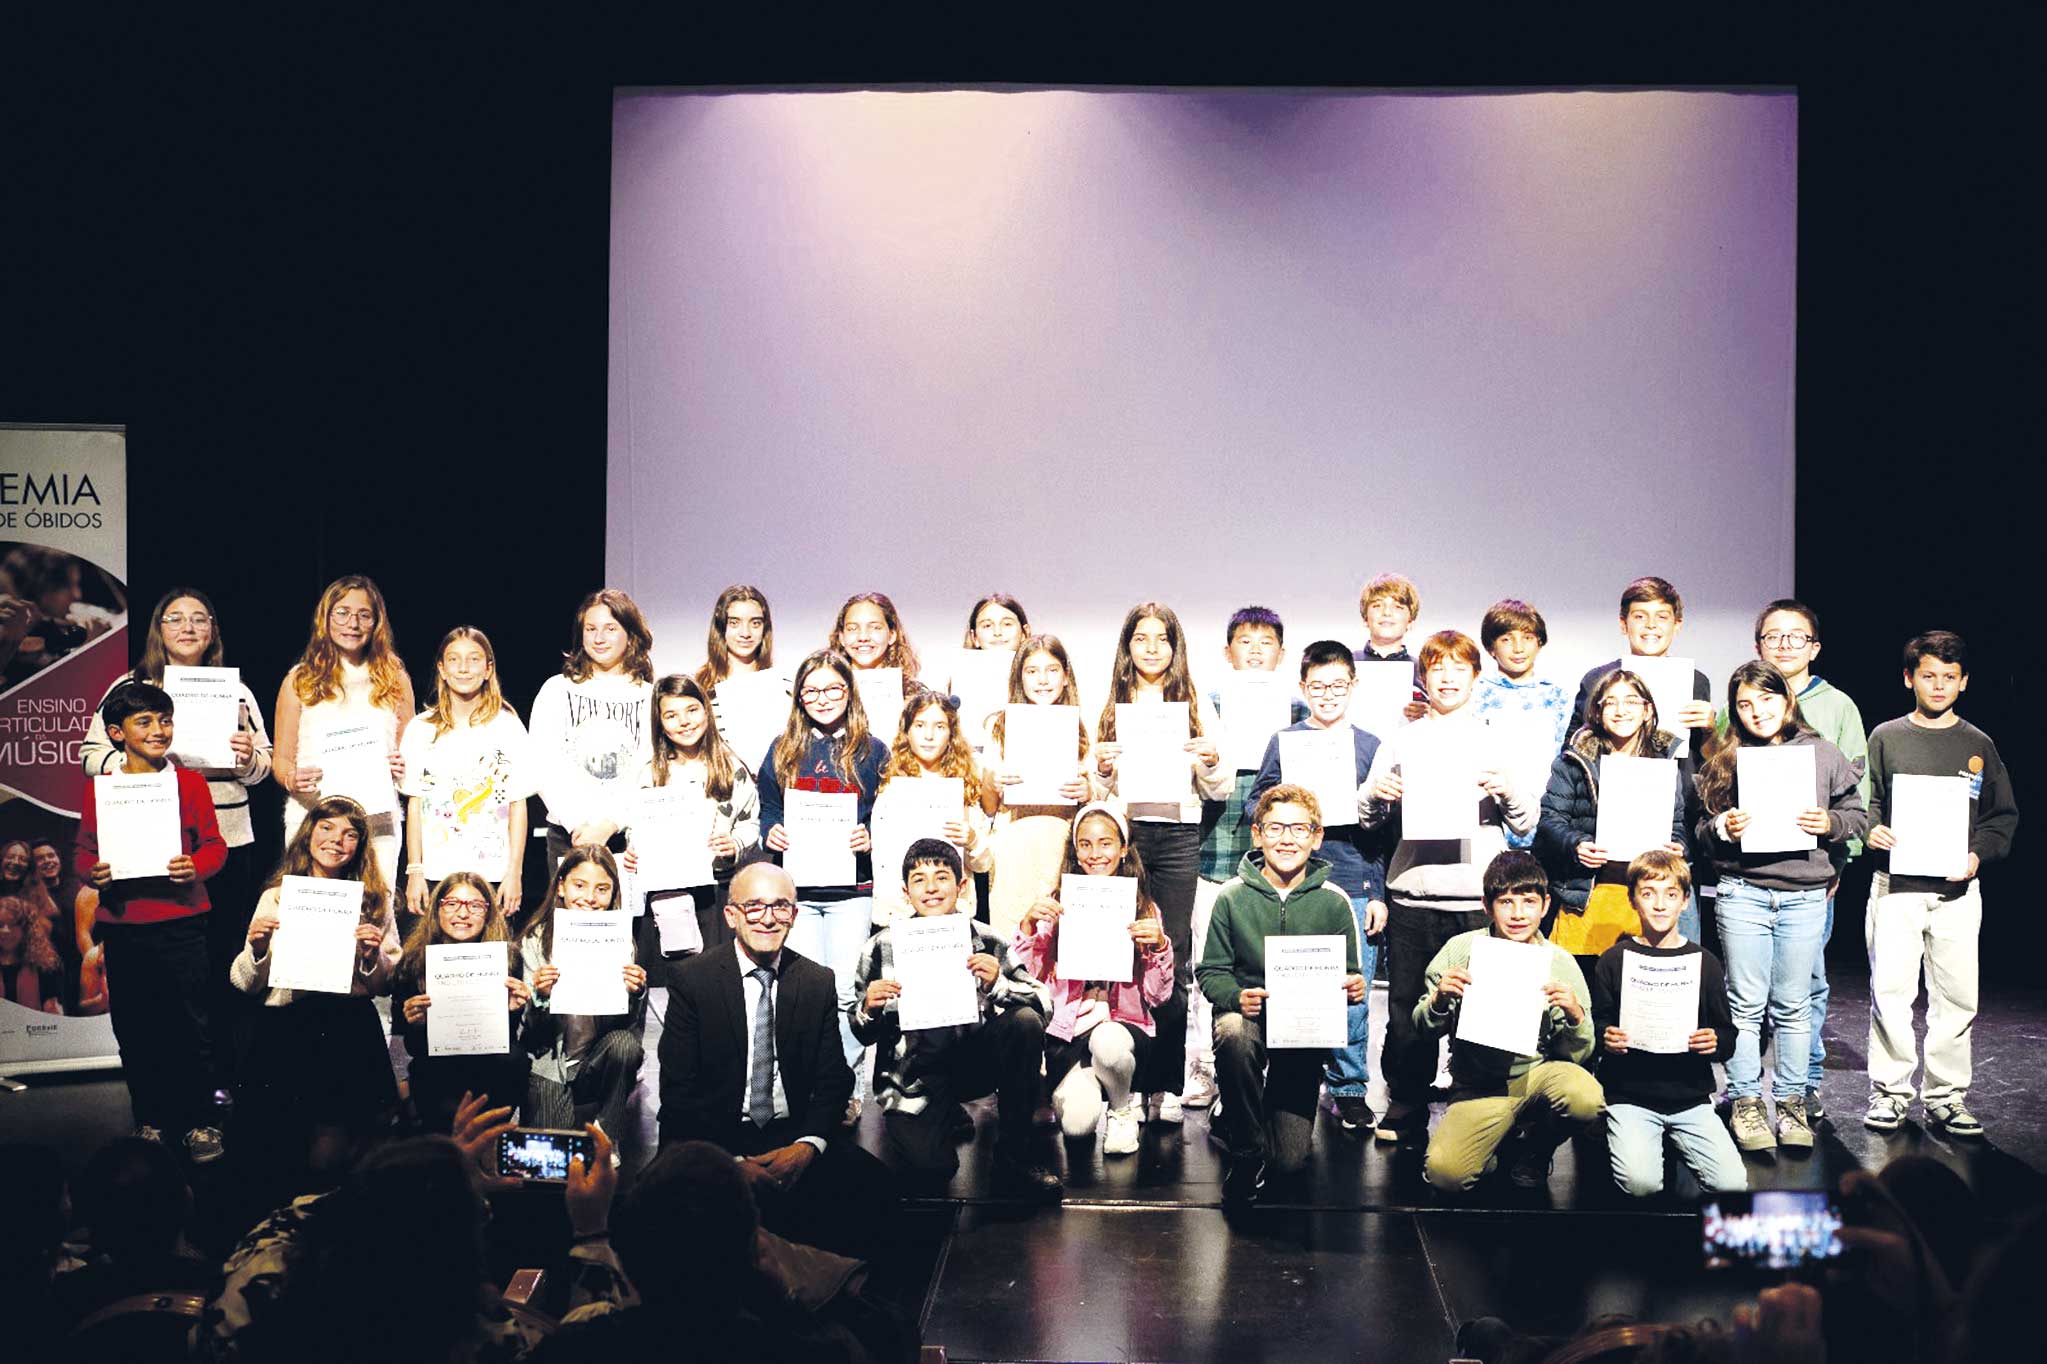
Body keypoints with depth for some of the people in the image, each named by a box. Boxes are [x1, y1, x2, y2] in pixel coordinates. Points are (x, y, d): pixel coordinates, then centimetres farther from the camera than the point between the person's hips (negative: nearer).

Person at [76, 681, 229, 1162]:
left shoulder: (189, 781, 1)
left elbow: (214, 844, 2)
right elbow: (85, 849, 9)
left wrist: (195, 866, -18)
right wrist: (93, 873, -12)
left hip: (181, 922, -2)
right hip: (123, 926, 2)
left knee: (189, 1027, 1)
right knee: (134, 1030, 10)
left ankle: (199, 1121, 12)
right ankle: (149, 1119, 24)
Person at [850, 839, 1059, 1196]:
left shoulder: (985, 941, -4)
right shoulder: (882, 947, -4)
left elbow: (1043, 1002, -10)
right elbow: (863, 1034, 2)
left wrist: (997, 984, -28)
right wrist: (869, 1010, -21)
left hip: (974, 1060, 2)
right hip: (913, 1075, -2)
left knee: (1025, 1021, -26)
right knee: (931, 1167, -26)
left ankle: (1014, 1155, -10)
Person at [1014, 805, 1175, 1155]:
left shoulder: (1145, 910, 7)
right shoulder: (1059, 905, 6)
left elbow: (1158, 995, 4)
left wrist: (1160, 945, -12)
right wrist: (1028, 925, -13)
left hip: (1125, 1024, 0)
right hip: (1069, 1027, 0)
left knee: (1107, 1041, -37)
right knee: (1077, 1124, -26)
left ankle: (1123, 1107, -3)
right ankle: (1069, 1091, 14)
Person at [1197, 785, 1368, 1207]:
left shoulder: (1334, 903, -2)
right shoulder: (1233, 897, -4)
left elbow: (1348, 977, 6)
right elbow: (1210, 971, 0)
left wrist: (1353, 988, -20)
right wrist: (1236, 997, -23)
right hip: (1248, 1013, -1)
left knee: (1291, 1160, -6)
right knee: (1234, 1035, -40)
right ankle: (1246, 1152, -16)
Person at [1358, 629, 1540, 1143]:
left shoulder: (1495, 743, 10)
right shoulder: (1401, 741, 12)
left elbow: (1525, 822, 8)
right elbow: (1368, 820, 13)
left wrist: (1508, 790, -11)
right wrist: (1374, 794, -8)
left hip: (1476, 895, -1)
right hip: (1411, 893, 1)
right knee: (1407, 1005, 3)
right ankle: (1405, 1105, 15)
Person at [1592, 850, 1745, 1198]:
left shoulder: (1705, 962, 8)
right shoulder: (1614, 960, 3)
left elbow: (1728, 1039, 10)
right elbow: (1596, 1029, 6)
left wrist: (1716, 1043, -12)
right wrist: (1606, 1040, -16)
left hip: (1692, 1096, 2)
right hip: (1629, 1095, -2)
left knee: (1732, 1184, -16)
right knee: (1641, 1183, -24)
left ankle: (1679, 1142, 12)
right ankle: (1625, 1141, 8)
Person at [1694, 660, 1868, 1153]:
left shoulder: (1822, 754, 4)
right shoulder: (1724, 758, 3)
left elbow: (1857, 813, 10)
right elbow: (1701, 830, 7)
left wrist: (1829, 825, -10)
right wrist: (1723, 829, -13)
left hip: (1805, 896, 1)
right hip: (1743, 894, 0)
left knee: (1793, 1006, 8)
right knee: (1746, 1004, 4)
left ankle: (1791, 1102, 18)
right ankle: (1746, 1102, 13)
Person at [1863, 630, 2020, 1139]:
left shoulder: (1978, 745, 11)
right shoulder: (1886, 738, 6)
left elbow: (2003, 815, 13)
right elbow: (1863, 802, 9)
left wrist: (1978, 855, -4)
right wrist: (1870, 831, -11)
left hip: (1957, 889, 2)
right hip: (1895, 884, -1)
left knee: (1956, 994, 1)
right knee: (1890, 990, -6)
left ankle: (1945, 1096, 11)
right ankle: (1890, 1090, 5)